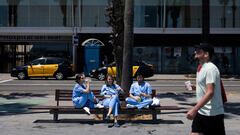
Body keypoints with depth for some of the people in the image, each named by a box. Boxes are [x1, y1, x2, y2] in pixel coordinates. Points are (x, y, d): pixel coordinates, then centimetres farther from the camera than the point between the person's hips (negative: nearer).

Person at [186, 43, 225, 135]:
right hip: (201, 112, 9)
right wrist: (194, 87, 5)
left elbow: (210, 93, -25)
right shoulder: (202, 68, 12)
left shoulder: (211, 68, -16)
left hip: (212, 114, -9)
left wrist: (194, 109, -30)